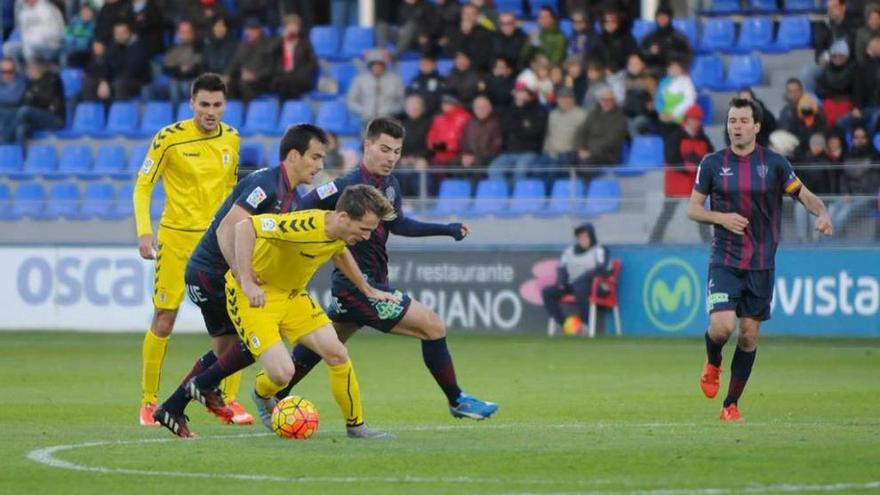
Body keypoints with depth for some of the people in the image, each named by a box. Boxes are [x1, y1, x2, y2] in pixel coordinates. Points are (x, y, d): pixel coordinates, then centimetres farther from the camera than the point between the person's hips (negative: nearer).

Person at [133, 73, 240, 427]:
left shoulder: (231, 139, 3)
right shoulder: (169, 138, -11)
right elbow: (143, 186, -7)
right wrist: (144, 232, -18)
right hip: (176, 237, -3)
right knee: (163, 321, 0)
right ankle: (149, 401, 13)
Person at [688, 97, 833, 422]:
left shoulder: (774, 163, 0)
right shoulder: (712, 164, 1)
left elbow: (805, 195, 4)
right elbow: (693, 209, 6)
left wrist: (822, 213, -18)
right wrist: (720, 217, -13)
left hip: (761, 263, 1)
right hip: (724, 261, -1)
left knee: (749, 334, 3)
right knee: (722, 326, -17)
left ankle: (731, 404, 16)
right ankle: (712, 363, 18)